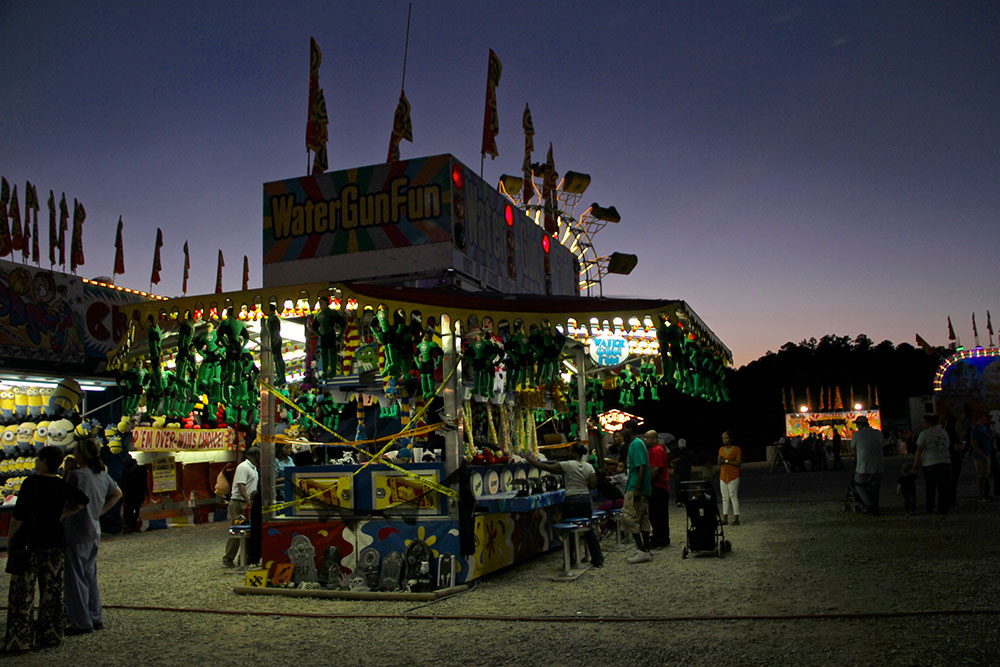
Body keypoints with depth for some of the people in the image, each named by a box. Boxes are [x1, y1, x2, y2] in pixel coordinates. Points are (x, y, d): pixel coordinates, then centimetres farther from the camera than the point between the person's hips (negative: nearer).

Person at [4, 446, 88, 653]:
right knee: (51, 591, 10)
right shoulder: (62, 485, 5)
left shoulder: (31, 482, -13)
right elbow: (83, 501, 17)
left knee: (21, 593, 2)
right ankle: (51, 635, 16)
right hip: (54, 542, 6)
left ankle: (19, 640, 4)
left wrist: (10, 538, -2)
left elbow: (18, 515, -14)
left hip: (28, 542, -6)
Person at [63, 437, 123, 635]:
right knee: (90, 576, 17)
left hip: (76, 533, -8)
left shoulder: (76, 475, -18)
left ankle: (81, 622, 6)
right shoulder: (102, 475, 7)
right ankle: (95, 618, 23)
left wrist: (66, 471, -7)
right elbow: (117, 494, 19)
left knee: (75, 577, 1)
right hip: (94, 532, 8)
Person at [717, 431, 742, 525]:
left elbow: (739, 463, -14)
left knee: (733, 497, -7)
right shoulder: (721, 449, 12)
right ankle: (725, 518, 10)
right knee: (725, 498, 7)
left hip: (733, 477, -6)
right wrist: (720, 461, -5)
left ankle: (736, 518, -2)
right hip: (723, 477, 6)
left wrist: (726, 461, -18)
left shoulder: (737, 449, -6)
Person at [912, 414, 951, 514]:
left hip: (930, 463, -4)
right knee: (943, 487, 7)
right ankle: (943, 509, 8)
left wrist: (915, 464, -3)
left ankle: (929, 509, 10)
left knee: (929, 487, 6)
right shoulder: (944, 432, 12)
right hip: (945, 461, 5)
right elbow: (946, 447, 14)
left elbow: (919, 450, -8)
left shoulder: (924, 433, -7)